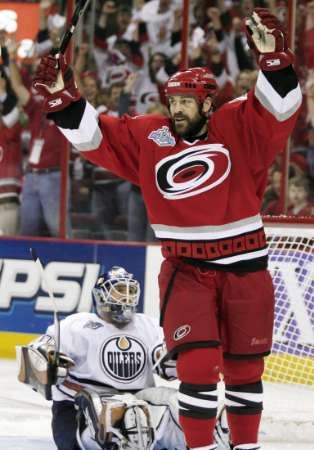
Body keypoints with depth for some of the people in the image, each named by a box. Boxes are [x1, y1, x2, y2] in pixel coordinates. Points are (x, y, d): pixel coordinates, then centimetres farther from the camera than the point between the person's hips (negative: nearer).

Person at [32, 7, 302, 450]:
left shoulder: (238, 126, -5)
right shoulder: (147, 137, -1)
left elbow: (279, 106, -16)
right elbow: (92, 135, 1)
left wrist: (273, 56, -31)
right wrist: (61, 97, -12)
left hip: (245, 268, 0)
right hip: (185, 270, 0)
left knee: (245, 367, 11)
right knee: (198, 364, -13)